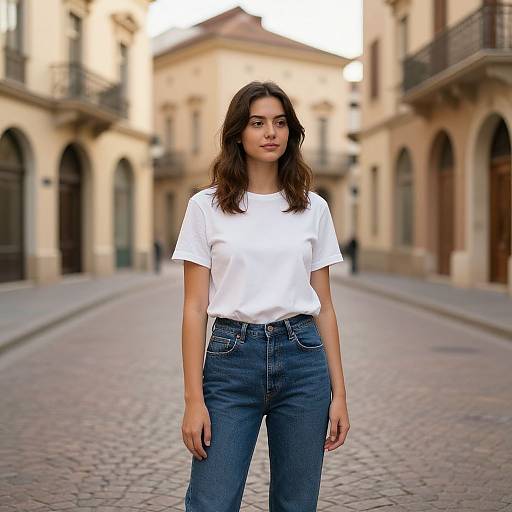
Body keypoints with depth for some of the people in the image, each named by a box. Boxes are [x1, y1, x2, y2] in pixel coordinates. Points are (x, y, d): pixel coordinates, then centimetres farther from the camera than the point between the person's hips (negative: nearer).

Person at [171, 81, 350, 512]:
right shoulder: (207, 206, 0)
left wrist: (339, 393, 4)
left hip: (302, 359, 2)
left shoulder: (313, 208, 6)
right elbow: (195, 308, -2)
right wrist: (194, 398, -7)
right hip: (232, 360, -2)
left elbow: (324, 306, 8)